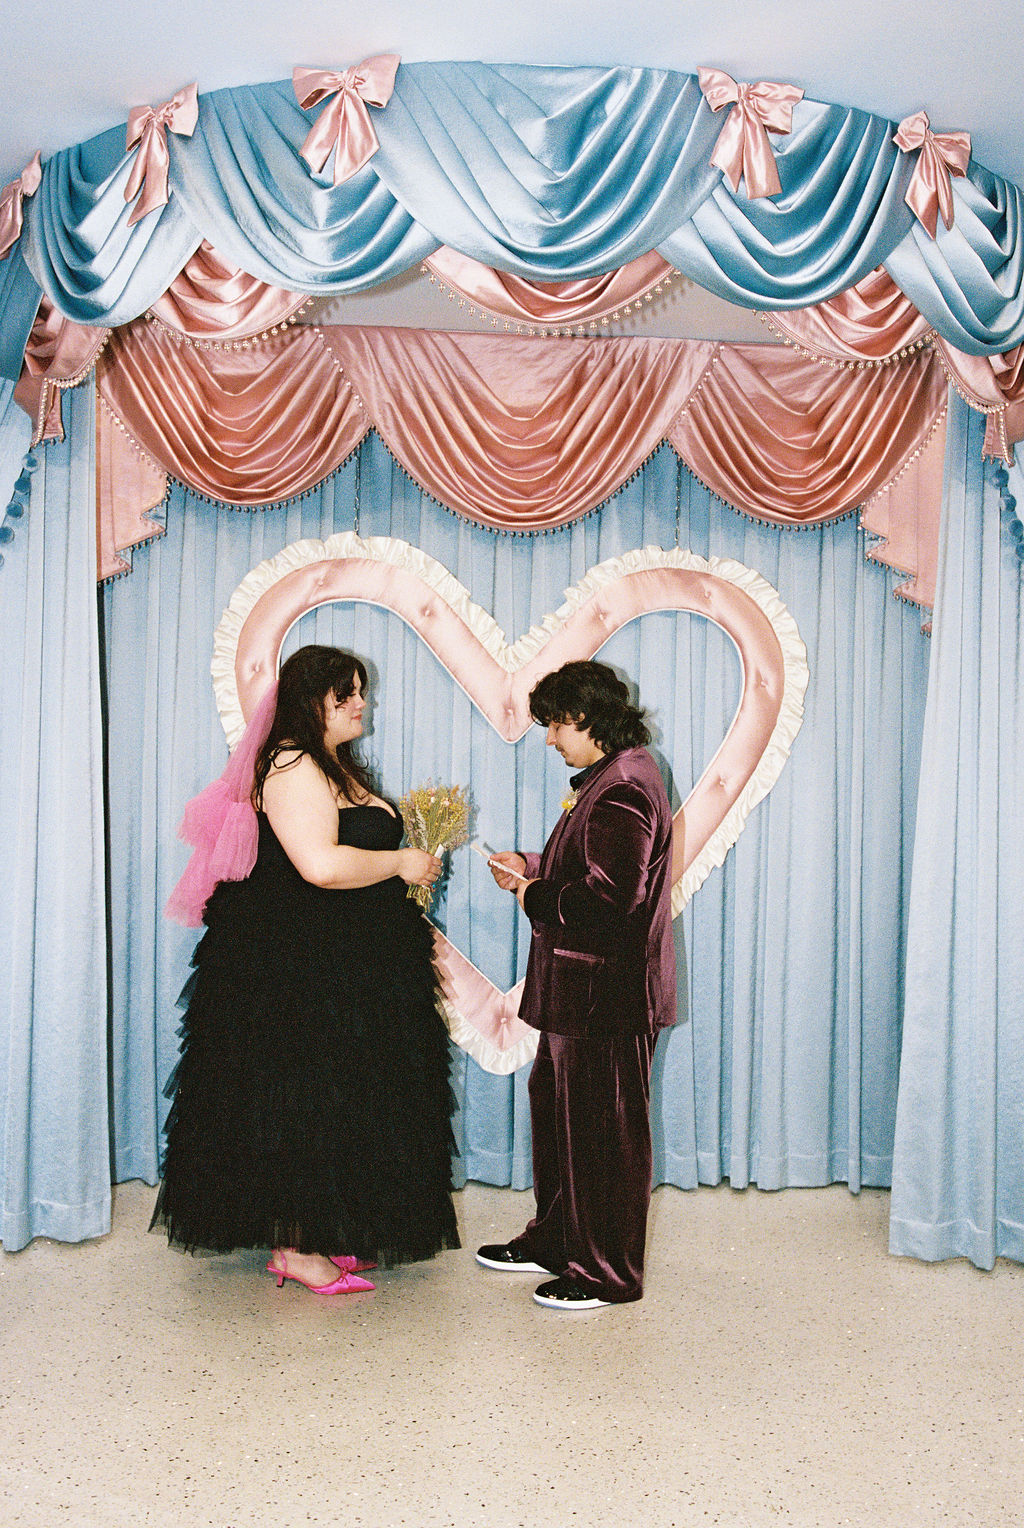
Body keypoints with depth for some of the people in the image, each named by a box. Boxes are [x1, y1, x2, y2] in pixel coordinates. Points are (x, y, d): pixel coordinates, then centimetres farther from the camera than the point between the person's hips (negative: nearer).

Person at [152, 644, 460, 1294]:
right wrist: (400, 863, -16)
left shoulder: (333, 767, 16)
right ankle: (293, 1247, 9)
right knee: (303, 1105, -2)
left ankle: (324, 1234, 24)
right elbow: (321, 865, -29)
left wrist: (403, 865, 12)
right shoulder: (293, 767, -17)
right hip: (298, 966, -11)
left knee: (335, 1105, 14)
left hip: (343, 966, 11)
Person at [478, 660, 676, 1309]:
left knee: (603, 1130, 1)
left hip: (606, 993, -11)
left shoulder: (623, 790, -20)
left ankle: (606, 1273, 16)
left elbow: (610, 895, -27)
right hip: (584, 988, 11)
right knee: (555, 1105, 20)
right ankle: (555, 1241, 35)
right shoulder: (612, 779, 14)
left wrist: (534, 898, -15)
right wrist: (533, 869, 7)